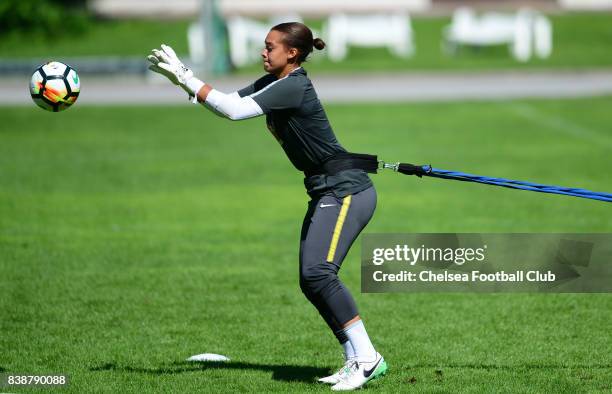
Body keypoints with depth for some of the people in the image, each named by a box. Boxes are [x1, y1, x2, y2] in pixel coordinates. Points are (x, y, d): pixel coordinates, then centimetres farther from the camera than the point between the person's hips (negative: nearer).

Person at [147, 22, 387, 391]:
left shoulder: (293, 87, -18)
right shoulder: (273, 83, 11)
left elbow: (235, 111, -25)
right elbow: (231, 101, 10)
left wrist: (187, 80, -22)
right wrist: (183, 76, 0)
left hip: (348, 190, -10)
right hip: (327, 193, 10)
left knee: (318, 272, -23)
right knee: (311, 281, 5)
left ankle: (367, 358, -21)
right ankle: (356, 361, 8)